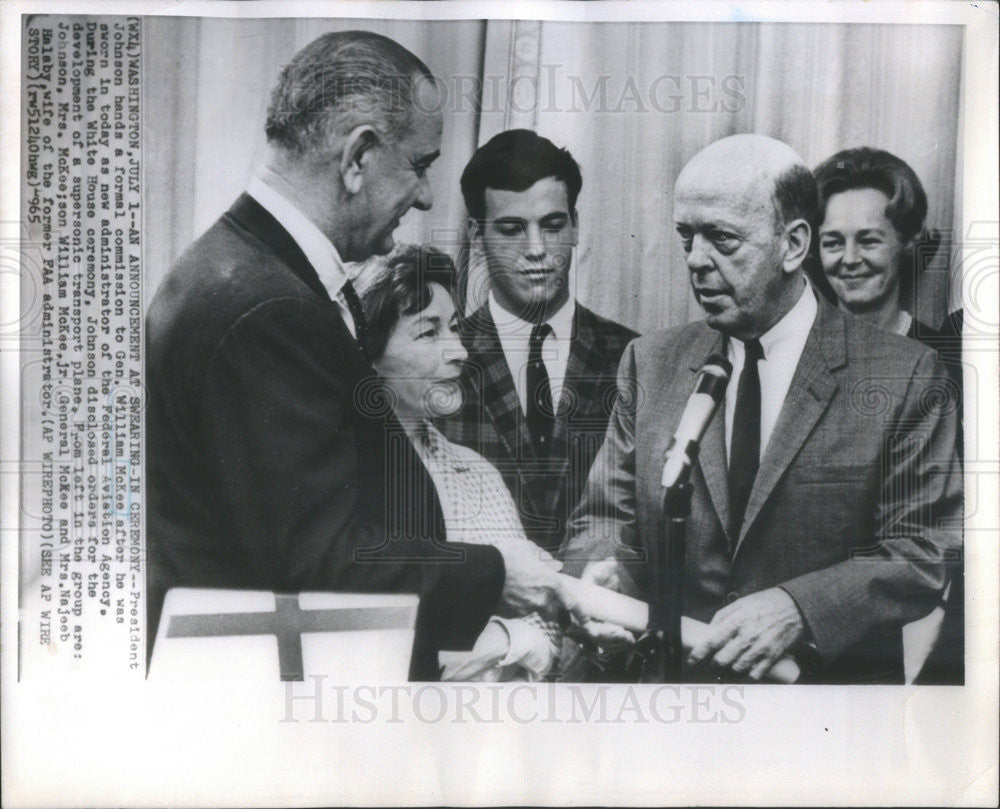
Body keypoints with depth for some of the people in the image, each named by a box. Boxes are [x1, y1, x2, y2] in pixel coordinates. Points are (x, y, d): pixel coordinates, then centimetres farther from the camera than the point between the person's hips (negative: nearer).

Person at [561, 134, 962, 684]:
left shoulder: (901, 374, -3)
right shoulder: (650, 364, 7)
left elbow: (930, 551, -4)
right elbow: (607, 517, 10)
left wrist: (799, 608, -16)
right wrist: (603, 571, -11)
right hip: (671, 674, 2)